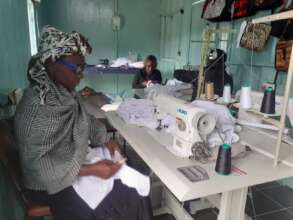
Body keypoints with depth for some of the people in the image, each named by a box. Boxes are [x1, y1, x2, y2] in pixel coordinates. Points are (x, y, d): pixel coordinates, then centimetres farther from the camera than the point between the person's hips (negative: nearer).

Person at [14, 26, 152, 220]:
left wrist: (105, 142, -3)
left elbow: (85, 121, 11)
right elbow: (36, 163, -27)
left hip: (79, 163, 7)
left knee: (135, 191, 4)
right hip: (52, 183, -7)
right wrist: (91, 170, -30)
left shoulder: (67, 92, -2)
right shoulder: (35, 107, -28)